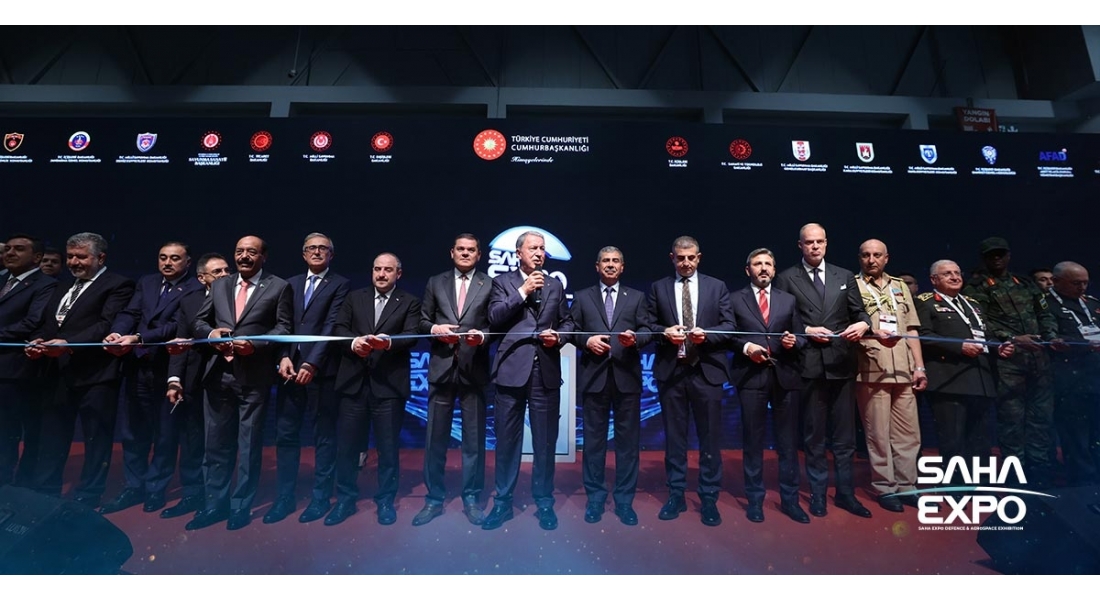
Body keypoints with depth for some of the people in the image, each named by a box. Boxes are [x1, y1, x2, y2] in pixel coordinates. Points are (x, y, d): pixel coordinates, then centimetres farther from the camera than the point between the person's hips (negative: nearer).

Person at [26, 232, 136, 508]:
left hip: (95, 374, -8)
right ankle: (44, 495, 27)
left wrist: (68, 344, -24)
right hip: (58, 373, 8)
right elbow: (48, 323, 18)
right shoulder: (62, 289, 23)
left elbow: (108, 325, -16)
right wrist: (38, 340, -3)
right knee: (52, 439, 15)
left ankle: (86, 500, 13)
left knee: (96, 439, 2)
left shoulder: (118, 285, -4)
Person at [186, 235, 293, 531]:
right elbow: (198, 320, 15)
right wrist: (210, 332, -7)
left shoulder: (279, 287, 1)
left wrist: (255, 345, -19)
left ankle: (241, 506, 19)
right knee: (216, 442, 13)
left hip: (254, 375, -4)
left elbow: (284, 328, -5)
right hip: (219, 373, 5)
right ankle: (215, 504, 26)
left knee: (249, 443, 6)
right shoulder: (219, 285, 15)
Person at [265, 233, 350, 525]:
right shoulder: (291, 283, 16)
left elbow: (331, 326, -9)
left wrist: (311, 364, -16)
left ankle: (320, 498, 15)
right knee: (285, 434, 8)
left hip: (322, 369, -4)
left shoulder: (340, 284, 1)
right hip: (291, 366, 5)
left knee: (324, 436, 4)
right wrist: (284, 357, -7)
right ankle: (285, 497, 20)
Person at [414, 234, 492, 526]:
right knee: (435, 438, 9)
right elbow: (422, 321, 10)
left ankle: (472, 499, 22)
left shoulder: (489, 285, 5)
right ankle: (434, 499, 24)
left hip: (474, 369, -1)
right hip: (442, 368, 2)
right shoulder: (435, 283, 12)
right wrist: (435, 329, -10)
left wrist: (482, 336, -20)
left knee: (474, 438, 7)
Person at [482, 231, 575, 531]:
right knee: (507, 439, 7)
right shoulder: (502, 282, 6)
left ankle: (544, 502, 23)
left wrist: (559, 336, -6)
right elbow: (494, 318, -7)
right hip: (512, 369, -2)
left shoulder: (555, 285, 14)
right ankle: (503, 502, 22)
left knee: (545, 440, 8)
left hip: (546, 370, 2)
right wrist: (523, 291, -11)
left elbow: (567, 321, 14)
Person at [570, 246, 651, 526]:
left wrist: (635, 338, -18)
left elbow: (646, 331, 3)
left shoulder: (636, 297, 12)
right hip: (594, 375, 0)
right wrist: (586, 340, -13)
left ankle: (624, 500, 18)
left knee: (628, 439, 5)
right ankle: (595, 498, 20)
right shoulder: (582, 297, 11)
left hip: (626, 375, 1)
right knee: (594, 438, 7)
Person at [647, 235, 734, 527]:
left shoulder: (717, 287, 7)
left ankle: (709, 499, 20)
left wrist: (707, 335, -17)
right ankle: (676, 495, 24)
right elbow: (648, 325, 5)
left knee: (710, 437, 6)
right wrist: (665, 332, -15)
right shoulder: (658, 288, 8)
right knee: (674, 436, 10)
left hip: (706, 370, 0)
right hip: (670, 370, 1)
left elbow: (729, 326, 2)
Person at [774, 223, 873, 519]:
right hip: (808, 365, -2)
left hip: (841, 364, 3)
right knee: (814, 435, 9)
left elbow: (859, 313, 8)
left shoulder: (845, 277, 12)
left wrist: (863, 323, -14)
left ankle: (845, 493, 24)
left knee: (844, 435, 10)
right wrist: (805, 331, -14)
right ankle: (818, 493, 21)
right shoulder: (786, 279, 3)